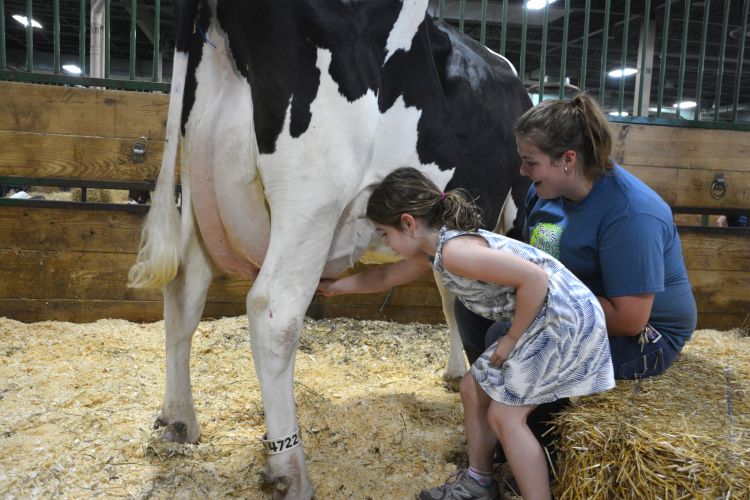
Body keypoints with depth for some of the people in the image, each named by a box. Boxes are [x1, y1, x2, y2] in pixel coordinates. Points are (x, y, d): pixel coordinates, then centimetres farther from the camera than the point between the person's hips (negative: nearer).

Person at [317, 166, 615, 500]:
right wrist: (334, 286, 31)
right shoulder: (432, 251, 5)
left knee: (505, 416, -4)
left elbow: (534, 278, -28)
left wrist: (512, 339, -17)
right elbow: (387, 277, 23)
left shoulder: (454, 250, -25)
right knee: (473, 389, 15)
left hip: (566, 319, -10)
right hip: (539, 321, 10)